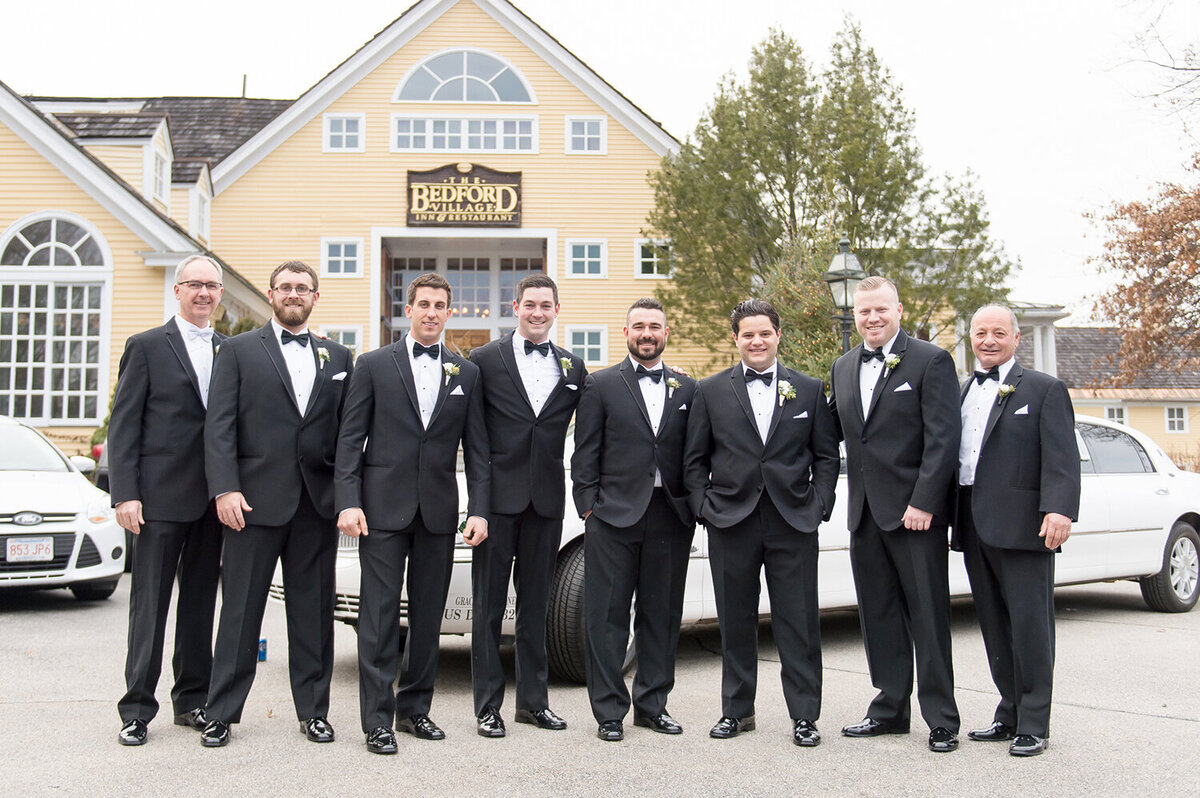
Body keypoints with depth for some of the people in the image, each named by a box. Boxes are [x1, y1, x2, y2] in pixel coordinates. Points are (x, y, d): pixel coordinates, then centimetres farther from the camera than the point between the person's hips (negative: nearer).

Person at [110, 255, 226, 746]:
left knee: (200, 602, 11)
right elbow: (123, 425, -3)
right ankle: (137, 709, 8)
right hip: (160, 497, -4)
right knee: (150, 604, 1)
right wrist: (125, 494, -12)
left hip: (211, 500, 4)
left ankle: (192, 700, 21)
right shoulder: (147, 347, 1)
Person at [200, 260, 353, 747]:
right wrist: (225, 488, -12)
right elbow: (219, 426, -1)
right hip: (256, 500, -2)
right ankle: (221, 714, 13)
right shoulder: (239, 351, 7)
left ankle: (313, 711, 18)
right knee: (241, 610, 3)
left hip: (318, 503, 3)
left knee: (314, 610, 8)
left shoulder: (337, 357, 14)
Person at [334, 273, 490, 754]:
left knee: (428, 615, 9)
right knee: (379, 615, -2)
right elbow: (350, 440, 0)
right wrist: (348, 502, -10)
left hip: (438, 511, 3)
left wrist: (478, 509, -1)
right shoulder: (374, 366, 4)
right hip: (383, 507, -3)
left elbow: (476, 449, 8)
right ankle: (377, 720, 2)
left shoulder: (466, 373, 10)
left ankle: (414, 709, 20)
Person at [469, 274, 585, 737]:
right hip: (498, 495, -3)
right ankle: (488, 705, 9)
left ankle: (533, 700, 21)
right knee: (489, 604, 2)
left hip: (547, 499, 3)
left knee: (536, 603, 12)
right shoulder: (485, 361, 1)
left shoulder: (574, 368, 11)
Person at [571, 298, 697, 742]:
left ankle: (652, 704, 22)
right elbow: (585, 455, 2)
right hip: (615, 517, -3)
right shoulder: (601, 386, 4)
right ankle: (609, 712, 8)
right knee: (608, 617, 0)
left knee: (662, 615, 10)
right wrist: (589, 508, -5)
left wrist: (691, 508, 3)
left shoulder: (687, 390, 12)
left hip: (670, 517, 3)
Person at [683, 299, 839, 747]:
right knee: (735, 622, 8)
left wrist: (819, 505, -2)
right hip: (730, 523, 1)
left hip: (793, 524, 0)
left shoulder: (810, 390, 8)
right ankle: (737, 710, 21)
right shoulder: (711, 391, 7)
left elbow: (826, 456, 9)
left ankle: (804, 716, 11)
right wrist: (704, 506, -2)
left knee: (799, 623, 1)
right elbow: (694, 459, 8)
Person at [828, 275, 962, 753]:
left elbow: (943, 438, -12)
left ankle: (941, 719, 9)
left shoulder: (930, 361, -6)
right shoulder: (843, 367, 14)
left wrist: (923, 503, -18)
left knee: (928, 616, 0)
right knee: (879, 615, 13)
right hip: (865, 511, 6)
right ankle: (891, 708, 24)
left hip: (913, 510, -6)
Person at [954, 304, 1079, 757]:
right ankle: (1010, 714, 21)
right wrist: (951, 520, 15)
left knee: (1029, 625, -3)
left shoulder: (1045, 390, 0)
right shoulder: (962, 393, 18)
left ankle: (1034, 725, 5)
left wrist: (1059, 509, -23)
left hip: (1021, 527, -6)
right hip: (974, 528, 6)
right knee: (995, 627, 12)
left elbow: (1062, 457, -10)